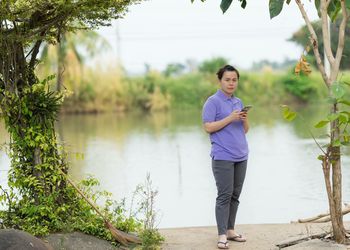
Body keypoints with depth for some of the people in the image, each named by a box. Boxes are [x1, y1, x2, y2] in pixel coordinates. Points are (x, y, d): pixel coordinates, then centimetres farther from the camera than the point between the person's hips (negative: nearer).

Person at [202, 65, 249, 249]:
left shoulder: (238, 102, 16)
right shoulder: (213, 102, -5)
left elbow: (245, 130, 17)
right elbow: (208, 127, -12)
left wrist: (245, 119, -5)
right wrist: (230, 118, -19)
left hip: (241, 156, 7)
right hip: (223, 156, -7)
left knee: (235, 195, 9)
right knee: (224, 195, -10)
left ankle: (230, 230, 16)